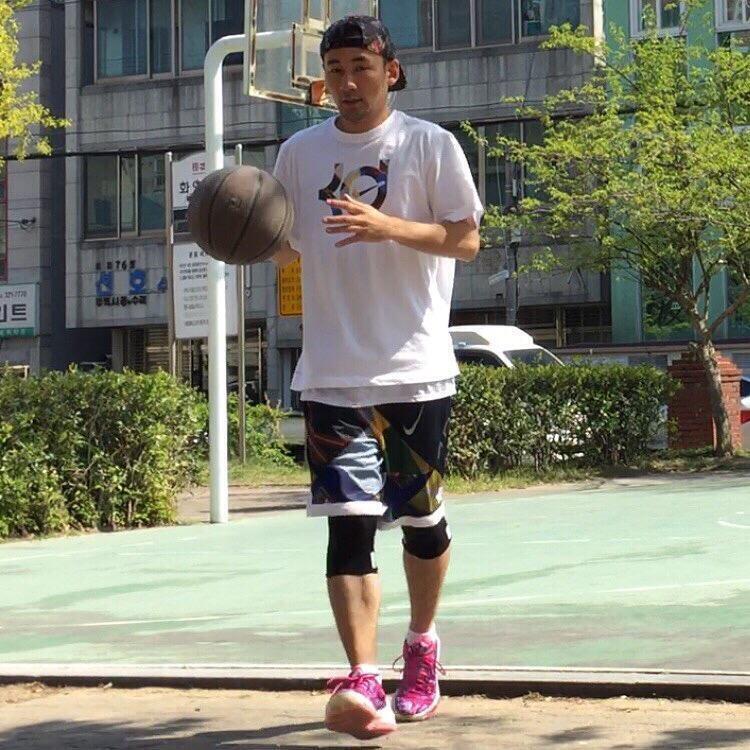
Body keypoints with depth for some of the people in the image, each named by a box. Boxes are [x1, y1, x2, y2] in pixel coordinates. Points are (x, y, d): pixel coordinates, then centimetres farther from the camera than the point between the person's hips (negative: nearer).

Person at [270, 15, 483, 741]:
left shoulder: (430, 145, -1)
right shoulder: (299, 152, 8)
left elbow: (467, 239, -5)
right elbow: (286, 248, 16)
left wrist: (385, 226, -21)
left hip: (415, 367, -1)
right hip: (333, 373, 1)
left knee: (422, 518, 12)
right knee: (349, 521, -11)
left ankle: (421, 644, 35)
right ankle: (363, 683, -16)